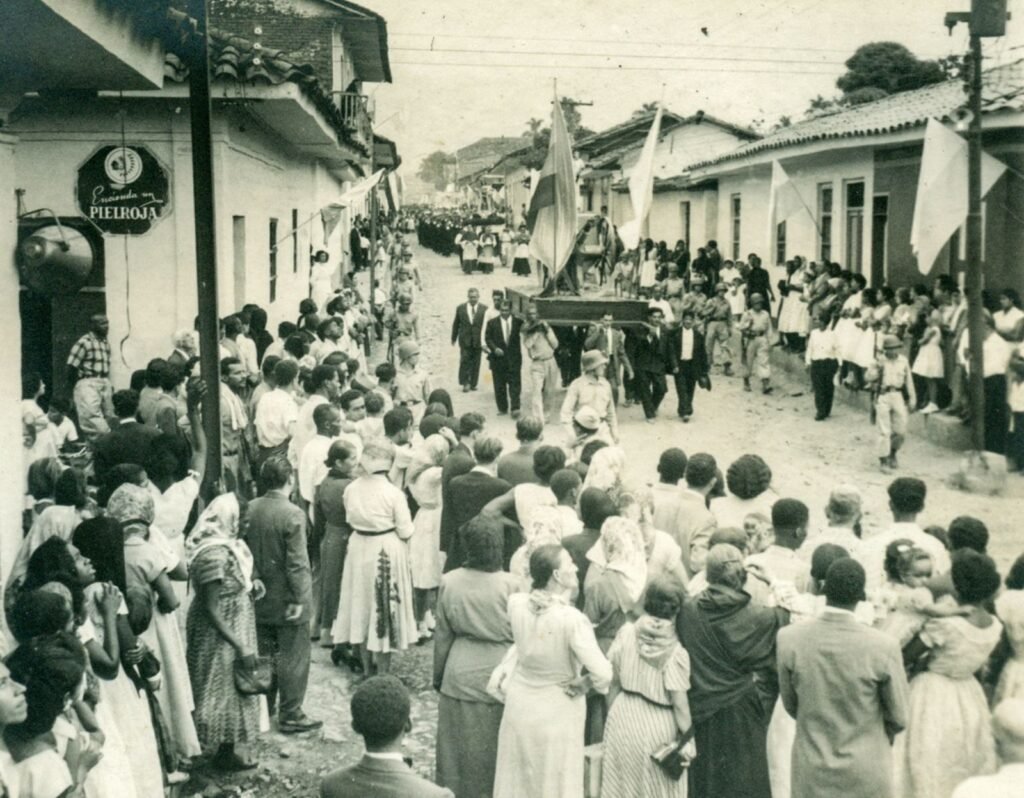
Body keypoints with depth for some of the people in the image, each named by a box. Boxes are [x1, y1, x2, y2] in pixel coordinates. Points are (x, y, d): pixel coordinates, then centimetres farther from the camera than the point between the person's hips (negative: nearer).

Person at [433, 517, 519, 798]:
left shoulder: (449, 582, -9)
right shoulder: (511, 586, -17)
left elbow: (443, 636, 0)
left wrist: (438, 676, 13)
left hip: (460, 675, 2)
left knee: (461, 748, 16)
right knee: (495, 749, 13)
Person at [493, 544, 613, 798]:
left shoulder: (516, 604, -14)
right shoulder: (572, 619, -28)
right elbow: (603, 674, -30)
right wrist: (582, 686, -11)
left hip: (519, 706, 5)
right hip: (557, 713, -5)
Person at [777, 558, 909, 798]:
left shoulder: (789, 639, -14)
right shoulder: (883, 647, -19)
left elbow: (790, 704, 2)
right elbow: (898, 719, -5)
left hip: (811, 772, 2)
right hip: (866, 772, -2)